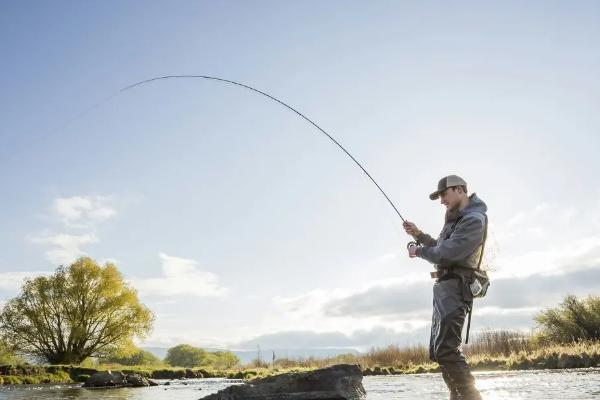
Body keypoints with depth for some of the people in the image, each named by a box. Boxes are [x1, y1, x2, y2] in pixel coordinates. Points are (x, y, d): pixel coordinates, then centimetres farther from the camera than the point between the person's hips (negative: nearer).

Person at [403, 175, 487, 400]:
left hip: (454, 289, -11)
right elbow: (442, 248, 28)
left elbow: (446, 254, -21)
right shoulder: (456, 218, 19)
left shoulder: (474, 220, -14)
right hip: (444, 288, 11)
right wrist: (419, 235, 15)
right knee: (437, 351, 13)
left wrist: (419, 251, -5)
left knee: (445, 350, -21)